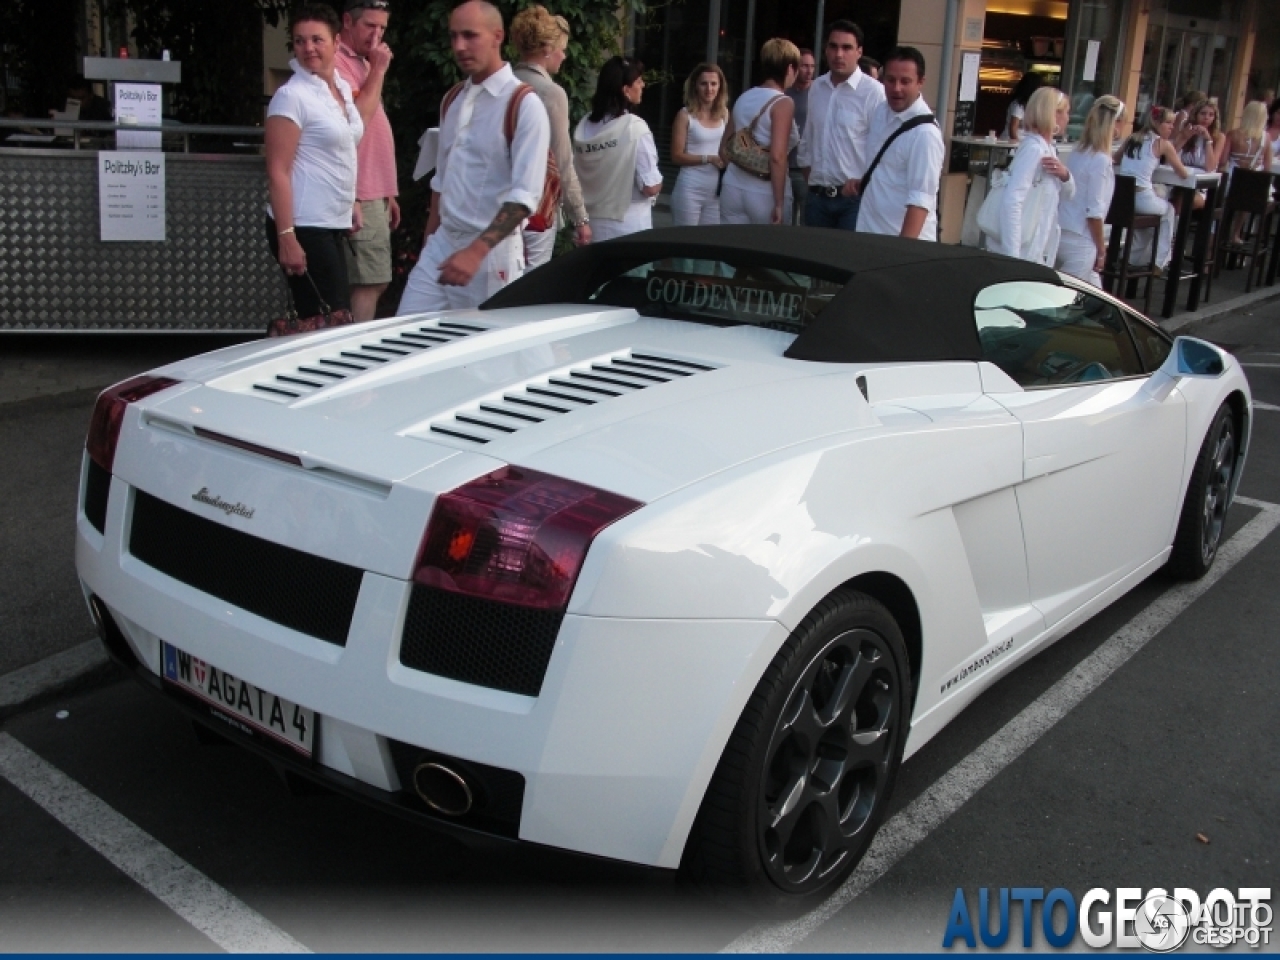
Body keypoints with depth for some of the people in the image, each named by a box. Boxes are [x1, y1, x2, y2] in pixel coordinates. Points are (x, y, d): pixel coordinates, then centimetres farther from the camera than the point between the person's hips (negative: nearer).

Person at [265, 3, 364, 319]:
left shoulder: (343, 87, 11)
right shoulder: (291, 96, -13)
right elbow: (278, 172, -16)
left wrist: (350, 206, 17)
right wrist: (286, 238, -22)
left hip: (334, 224, 8)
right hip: (304, 227, -8)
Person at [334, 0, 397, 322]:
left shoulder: (361, 63, 20)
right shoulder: (337, 63, -10)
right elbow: (356, 119, -21)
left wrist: (388, 193, 21)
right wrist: (378, 70, -13)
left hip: (375, 194, 10)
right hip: (361, 196, -10)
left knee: (375, 281, 10)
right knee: (368, 283, -11)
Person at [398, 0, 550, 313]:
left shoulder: (524, 105, -10)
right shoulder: (452, 100, 12)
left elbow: (525, 194, -19)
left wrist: (476, 251, -28)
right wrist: (429, 240, 18)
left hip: (492, 251, -6)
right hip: (441, 243, 6)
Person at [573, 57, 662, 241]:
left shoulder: (584, 126, 0)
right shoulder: (635, 127, -15)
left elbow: (577, 177, 7)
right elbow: (651, 187, -16)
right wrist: (657, 182, 4)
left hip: (593, 223, 5)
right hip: (628, 226, -5)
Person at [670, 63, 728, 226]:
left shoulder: (724, 113, 8)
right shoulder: (685, 115, -6)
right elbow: (677, 156, -9)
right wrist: (709, 158, -17)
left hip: (717, 189, 4)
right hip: (690, 189, -4)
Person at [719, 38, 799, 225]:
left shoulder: (744, 98, 11)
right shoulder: (783, 103, -10)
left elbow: (724, 149, 16)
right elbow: (777, 157, -19)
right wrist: (779, 203, -17)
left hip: (733, 188, 6)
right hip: (764, 193, -6)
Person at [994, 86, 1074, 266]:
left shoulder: (1047, 149, 10)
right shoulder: (1033, 149, -16)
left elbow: (1067, 195, 21)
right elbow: (1011, 202, -26)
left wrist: (1065, 175, -2)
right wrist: (1013, 257, -30)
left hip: (1038, 252, 9)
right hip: (1023, 253, -9)